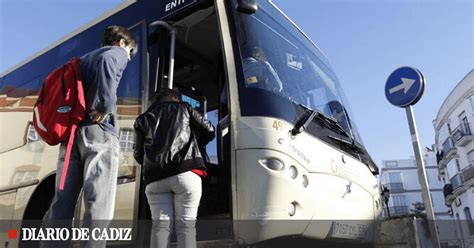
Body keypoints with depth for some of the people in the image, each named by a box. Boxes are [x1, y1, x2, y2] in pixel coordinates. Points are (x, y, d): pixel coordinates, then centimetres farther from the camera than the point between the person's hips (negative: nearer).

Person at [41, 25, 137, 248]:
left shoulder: (83, 60, 32)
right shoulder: (117, 52, 9)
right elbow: (106, 62, -17)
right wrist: (105, 106, -18)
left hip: (71, 132, 7)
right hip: (97, 131, -7)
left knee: (62, 204, 4)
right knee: (99, 204, -10)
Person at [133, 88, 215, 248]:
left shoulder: (143, 118, 22)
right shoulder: (184, 108, 19)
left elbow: (138, 155, 21)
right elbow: (209, 132, 17)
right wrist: (194, 143, 34)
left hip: (155, 177, 2)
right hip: (185, 171, -2)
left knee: (161, 223, 3)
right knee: (186, 223, -1)